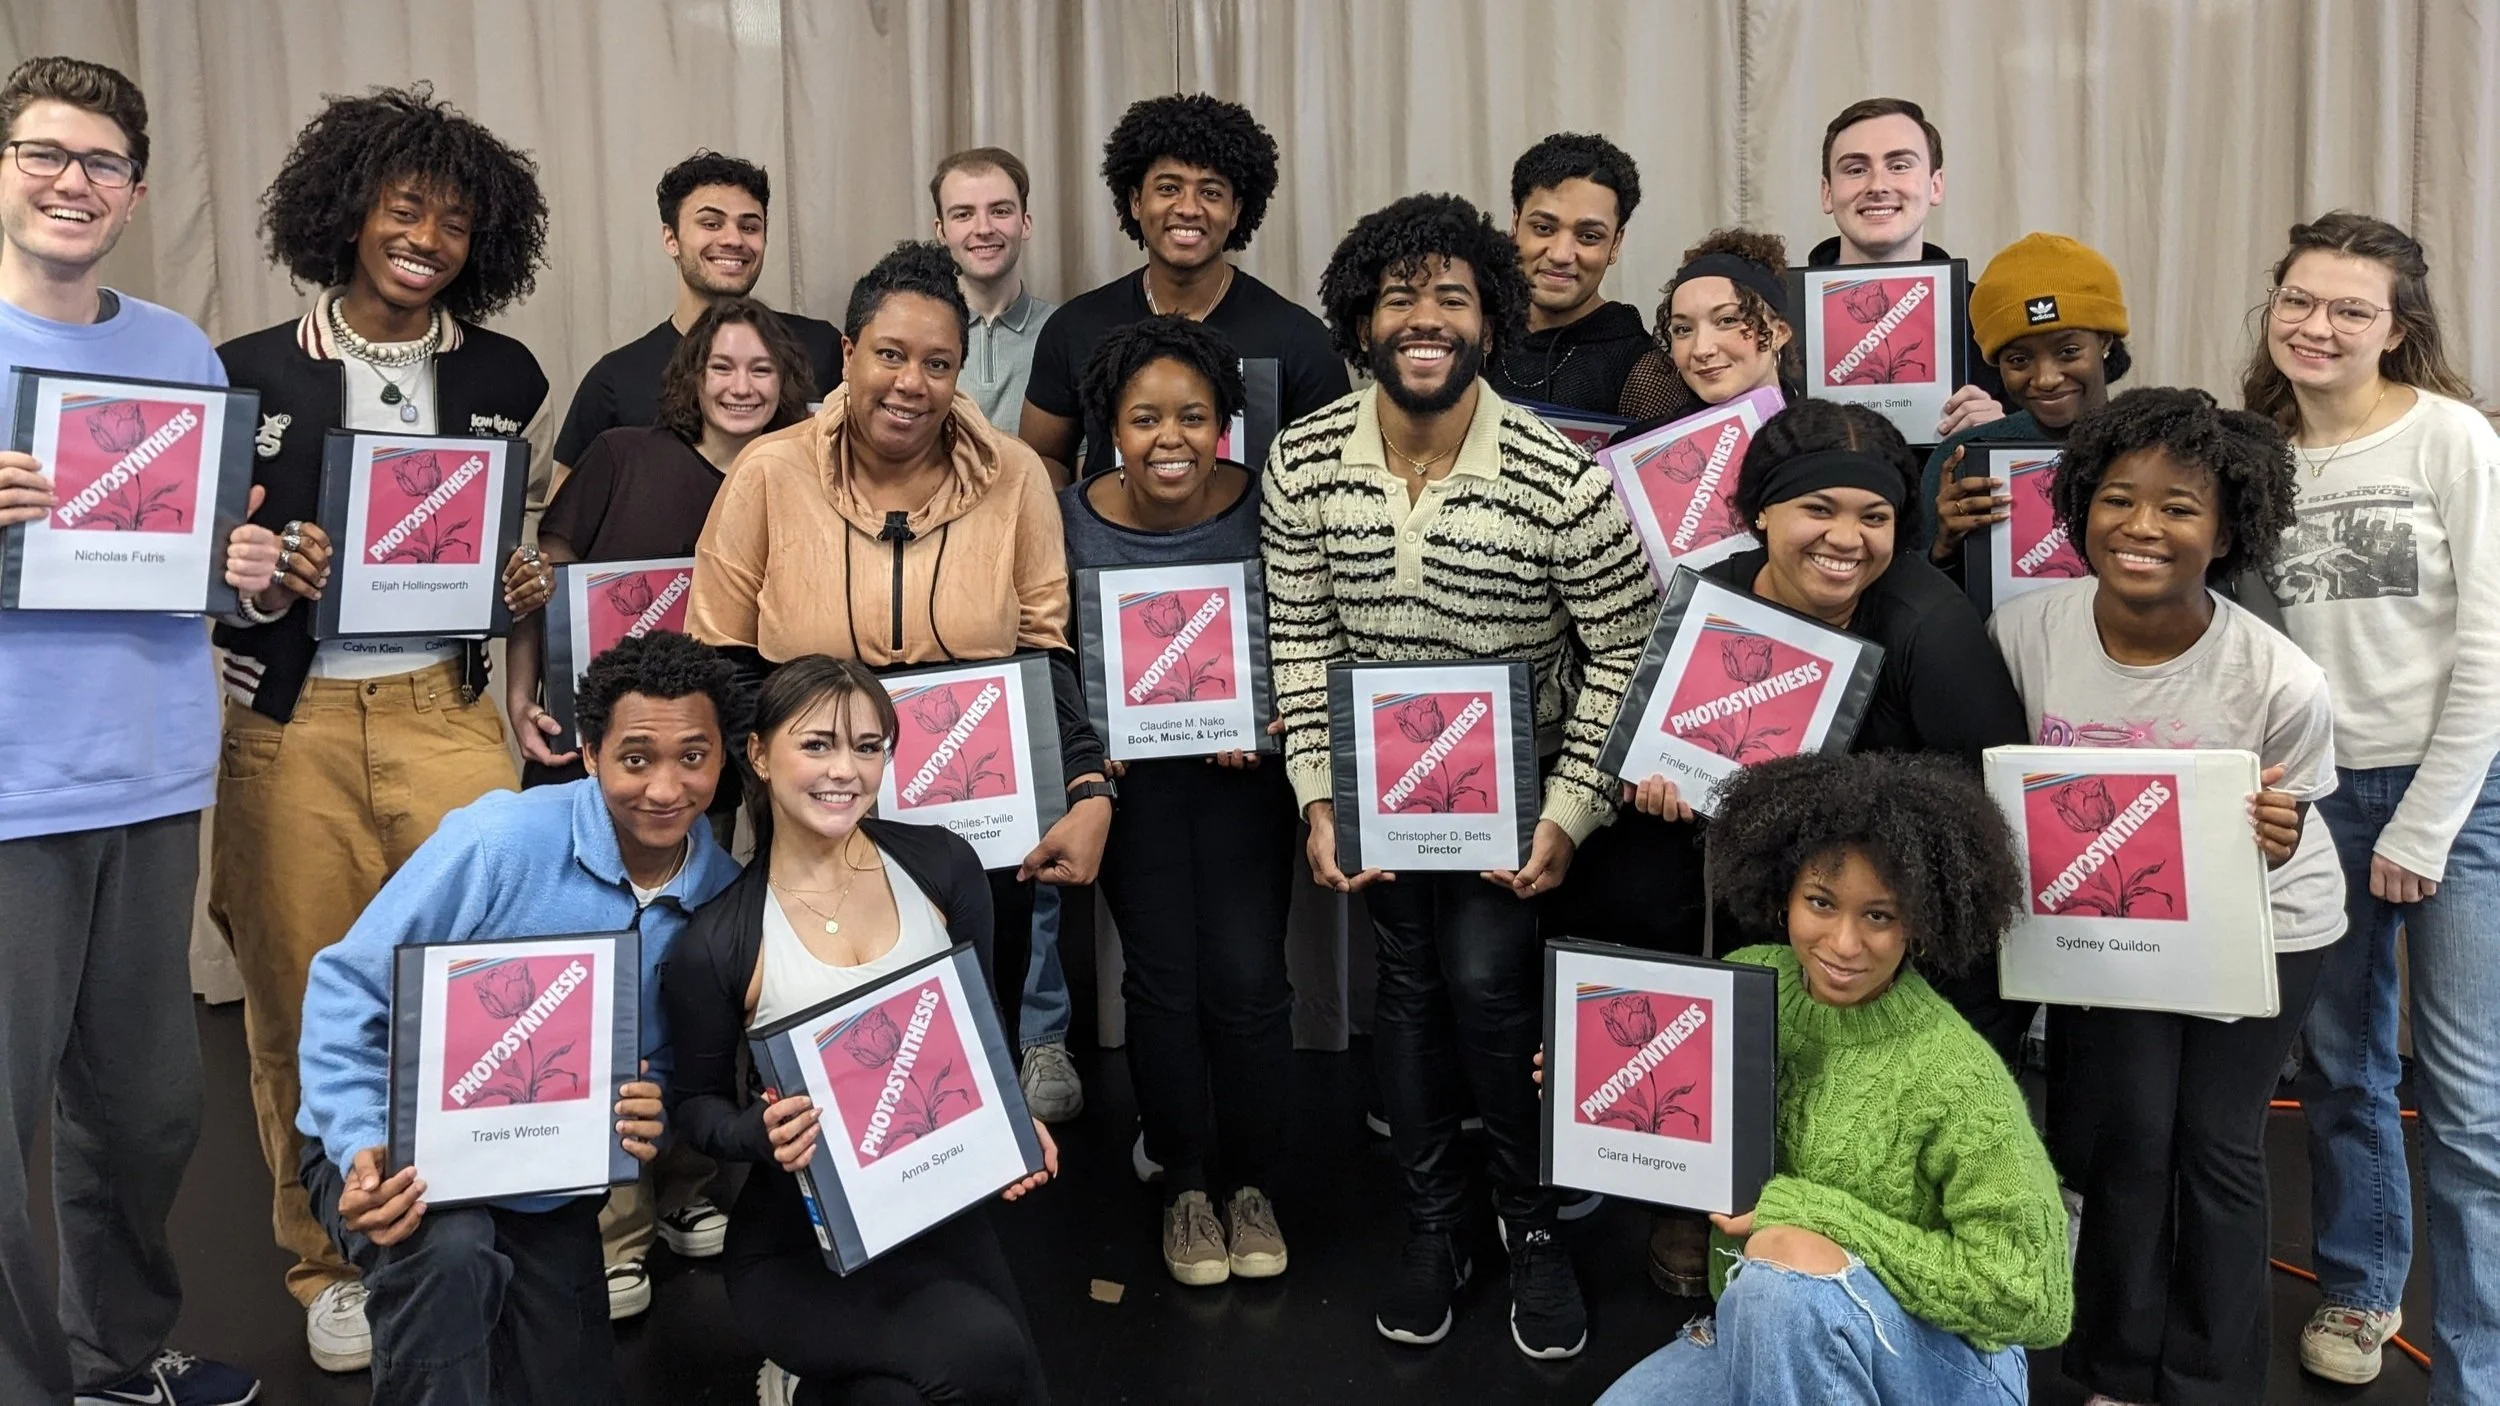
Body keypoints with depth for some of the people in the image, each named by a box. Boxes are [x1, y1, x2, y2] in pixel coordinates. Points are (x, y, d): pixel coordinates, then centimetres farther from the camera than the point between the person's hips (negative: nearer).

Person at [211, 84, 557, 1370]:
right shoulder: (255, 372, 1)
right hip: (293, 723, 0)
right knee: (307, 1006, 7)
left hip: (444, 712, 1)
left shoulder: (504, 376, 7)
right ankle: (332, 1264, 24)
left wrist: (530, 582, -3)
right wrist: (272, 574, -16)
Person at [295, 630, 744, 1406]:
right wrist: (359, 1151, -30)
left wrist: (656, 1112, -19)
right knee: (447, 1252, -37)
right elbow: (347, 990, -17)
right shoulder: (501, 839, -23)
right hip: (406, 1154, -5)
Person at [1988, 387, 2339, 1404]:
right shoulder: (2022, 631, -19)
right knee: (2120, 1133, 2)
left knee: (2216, 1146, 5)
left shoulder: (2281, 683, -24)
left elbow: (2282, 827, -9)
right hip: (2104, 917, 1)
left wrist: (2274, 838, -31)